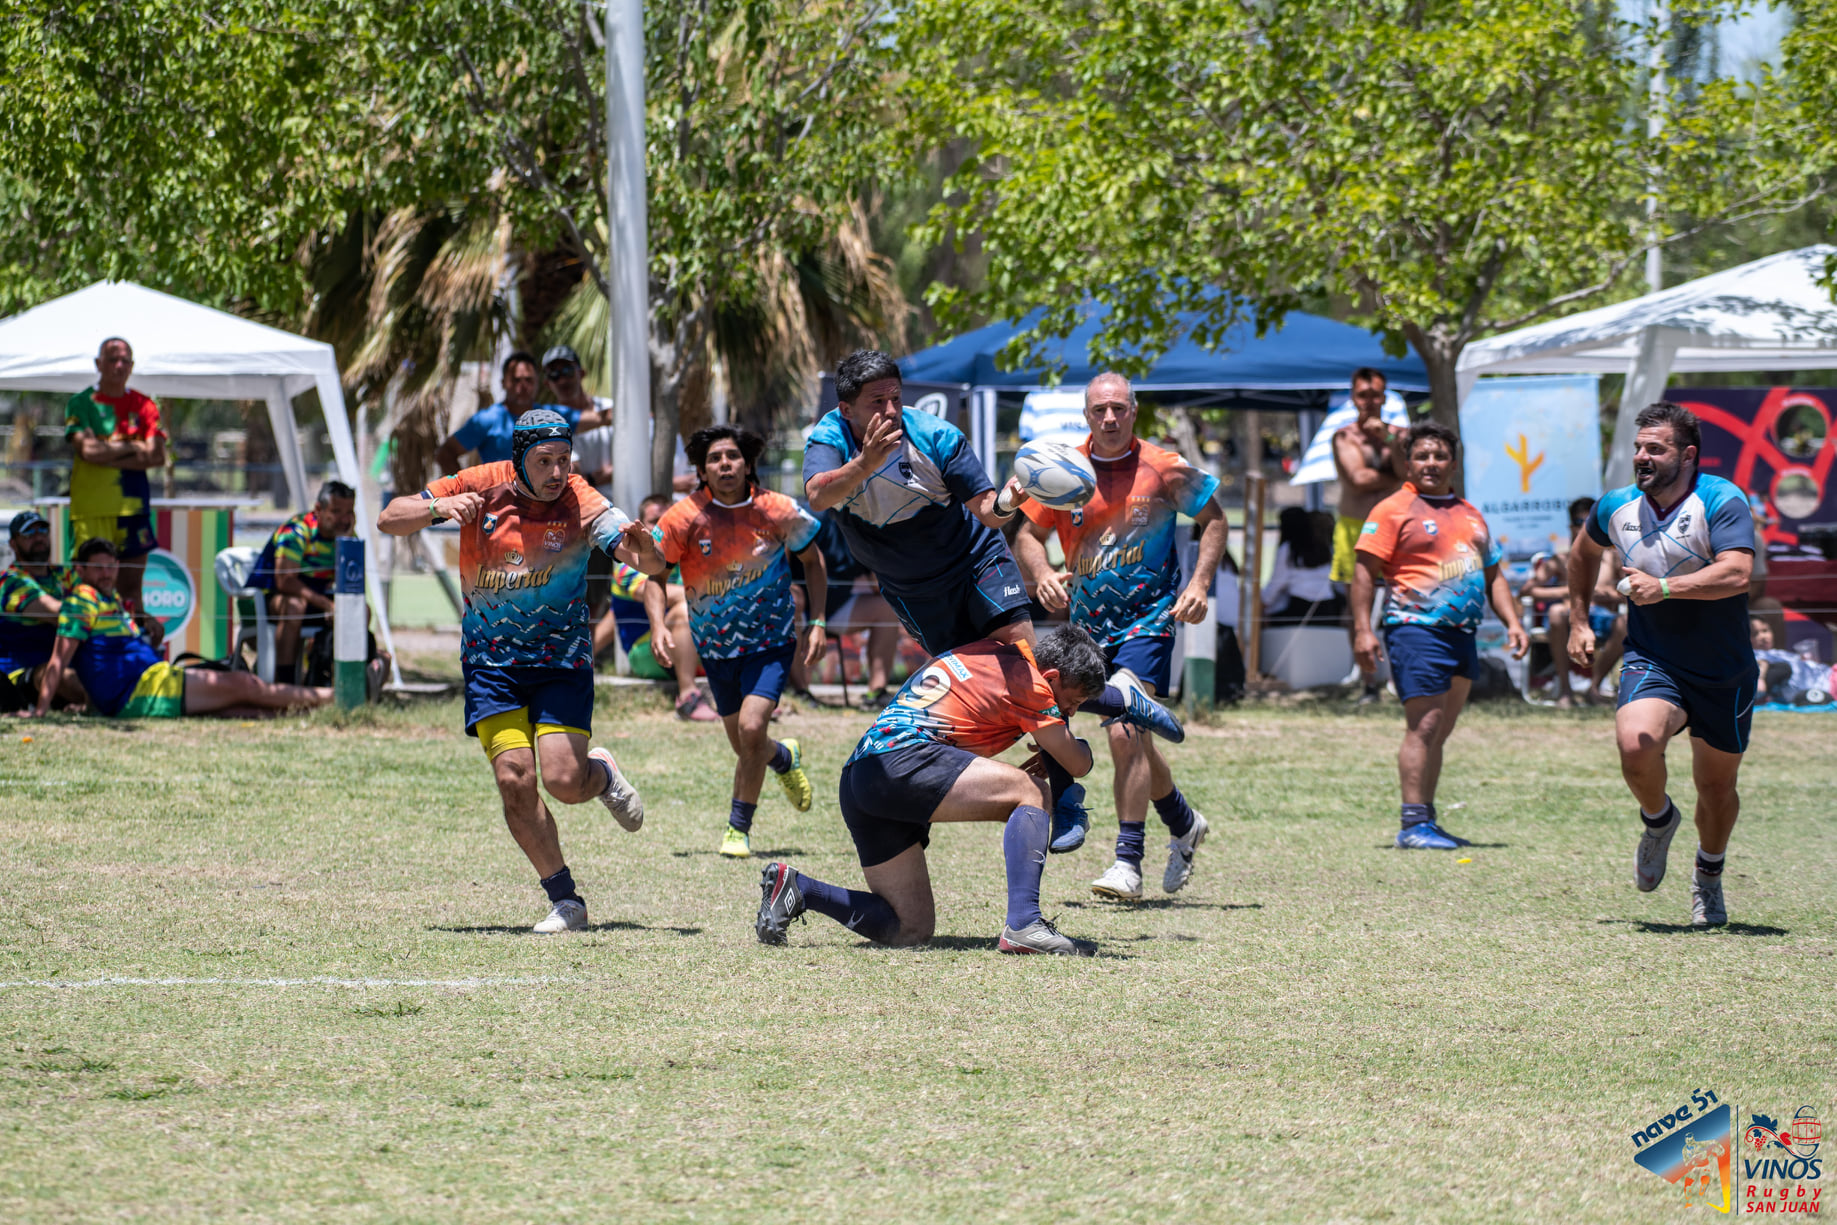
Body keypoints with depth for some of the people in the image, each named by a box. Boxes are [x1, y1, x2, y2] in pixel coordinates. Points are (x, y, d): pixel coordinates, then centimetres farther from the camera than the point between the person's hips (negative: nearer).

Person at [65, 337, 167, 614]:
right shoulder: (80, 404, 2)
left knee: (132, 588, 3)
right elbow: (88, 449, -14)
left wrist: (109, 456, -10)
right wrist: (132, 448, -4)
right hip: (91, 507, -3)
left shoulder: (143, 405, 10)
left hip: (133, 507, 3)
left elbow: (157, 456, -2)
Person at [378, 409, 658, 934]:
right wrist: (438, 507, -25)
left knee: (565, 781, -15)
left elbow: (652, 565, -21)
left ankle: (602, 773, 24)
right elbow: (390, 519, -5)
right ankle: (565, 900, 0)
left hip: (562, 661, -1)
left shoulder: (580, 502, -14)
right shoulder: (480, 487, -9)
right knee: (514, 778, -14)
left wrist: (638, 543, -45)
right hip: (491, 661, 1)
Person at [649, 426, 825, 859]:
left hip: (771, 640, -2)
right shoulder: (686, 518, -14)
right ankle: (784, 758, 48)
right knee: (747, 749, 9)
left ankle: (739, 829, -3)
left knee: (751, 727, -22)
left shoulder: (779, 512, -13)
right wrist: (658, 624, -22)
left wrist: (817, 622, -2)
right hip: (716, 645, 2)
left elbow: (813, 560, 4)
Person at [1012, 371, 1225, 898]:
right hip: (1088, 624, 5)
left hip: (1148, 620, -5)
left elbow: (1214, 519, 5)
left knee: (1124, 731, -20)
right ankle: (1184, 824, 40)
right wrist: (1042, 574, -16)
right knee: (1132, 739, 14)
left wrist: (1199, 584, -7)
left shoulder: (1164, 469, -6)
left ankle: (1128, 863, -18)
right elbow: (1027, 535, 6)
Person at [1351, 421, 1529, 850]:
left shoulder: (1469, 513, 20)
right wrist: (1362, 630, -15)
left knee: (1439, 731, 9)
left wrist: (1512, 622, 13)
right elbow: (1365, 572, -6)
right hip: (1417, 628, -7)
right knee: (1424, 726, -13)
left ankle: (1427, 821, 14)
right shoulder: (1394, 510, -1)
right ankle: (1414, 825, -15)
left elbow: (1492, 575, 26)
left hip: (1462, 633, 7)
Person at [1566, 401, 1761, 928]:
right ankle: (1657, 820, 6)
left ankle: (1709, 878, 39)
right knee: (1636, 747, -27)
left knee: (1717, 786, 10)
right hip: (1651, 661, 2)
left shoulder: (1722, 502, -16)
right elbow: (1585, 552, 24)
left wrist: (1665, 587, -39)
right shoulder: (1616, 507, 0)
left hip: (1724, 675, -2)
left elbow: (1736, 572, -31)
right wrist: (1578, 621, 21)